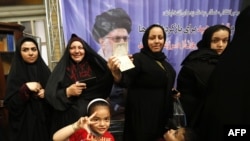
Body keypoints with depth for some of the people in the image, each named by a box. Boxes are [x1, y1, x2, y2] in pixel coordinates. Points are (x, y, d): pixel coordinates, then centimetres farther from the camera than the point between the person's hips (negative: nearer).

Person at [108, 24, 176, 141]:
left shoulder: (164, 62, 10)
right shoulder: (138, 58, -15)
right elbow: (126, 81, -32)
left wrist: (173, 94, 9)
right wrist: (117, 74, -51)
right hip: (142, 115, -8)